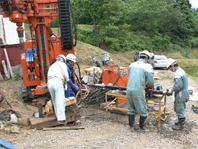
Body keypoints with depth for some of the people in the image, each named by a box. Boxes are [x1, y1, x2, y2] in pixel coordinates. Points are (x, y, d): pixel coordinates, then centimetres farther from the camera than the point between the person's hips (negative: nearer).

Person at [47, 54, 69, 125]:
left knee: (55, 101, 12)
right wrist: (66, 81, 19)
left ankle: (59, 117, 14)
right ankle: (61, 118, -16)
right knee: (60, 101, -10)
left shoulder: (52, 66, 34)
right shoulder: (62, 64, 15)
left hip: (49, 83, 6)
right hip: (58, 82, -6)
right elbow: (65, 74, 0)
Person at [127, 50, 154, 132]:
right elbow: (150, 81, -6)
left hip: (129, 88, 5)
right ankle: (142, 127, 22)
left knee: (131, 109, 17)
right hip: (138, 90, -5)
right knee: (142, 110, 11)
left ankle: (131, 126, 24)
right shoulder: (147, 66, -5)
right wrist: (151, 86, 18)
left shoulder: (132, 64, 9)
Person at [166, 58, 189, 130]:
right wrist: (173, 89, 9)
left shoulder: (177, 73, -22)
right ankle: (180, 121, 38)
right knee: (177, 109, 23)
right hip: (184, 92, 10)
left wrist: (172, 90, -13)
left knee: (180, 109, 4)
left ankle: (181, 125, 17)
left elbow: (179, 85, -28)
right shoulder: (181, 70, 10)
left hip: (181, 95, -10)